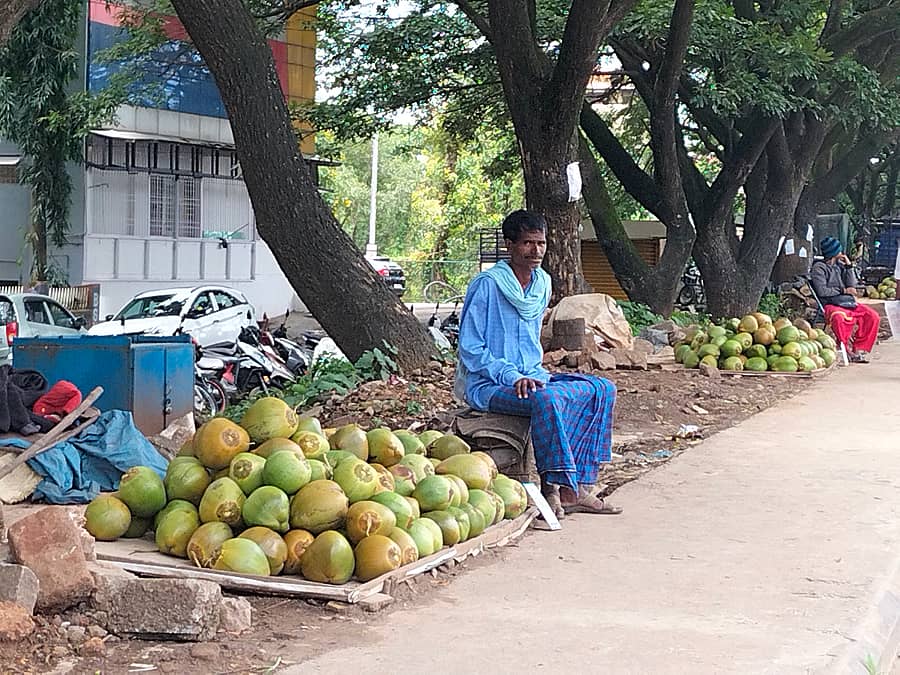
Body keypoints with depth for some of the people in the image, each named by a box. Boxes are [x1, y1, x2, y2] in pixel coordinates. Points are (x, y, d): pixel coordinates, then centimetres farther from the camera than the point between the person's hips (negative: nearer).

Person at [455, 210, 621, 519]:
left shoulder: (542, 284, 10)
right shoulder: (487, 285, -13)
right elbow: (470, 349, -14)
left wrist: (538, 374, 6)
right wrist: (513, 377, -23)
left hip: (529, 377, 8)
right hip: (487, 385, -8)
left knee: (602, 390, -6)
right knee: (546, 398, -37)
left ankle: (579, 485, -10)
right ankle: (556, 486, -26)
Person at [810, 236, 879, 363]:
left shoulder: (840, 265, 20)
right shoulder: (819, 267, 2)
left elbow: (851, 286, 12)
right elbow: (822, 291, -9)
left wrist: (848, 266, 6)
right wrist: (843, 291, -3)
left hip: (849, 302, 6)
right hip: (831, 304, -6)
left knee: (873, 316, -16)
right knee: (839, 317, -39)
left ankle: (860, 349, -11)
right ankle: (849, 351, -26)